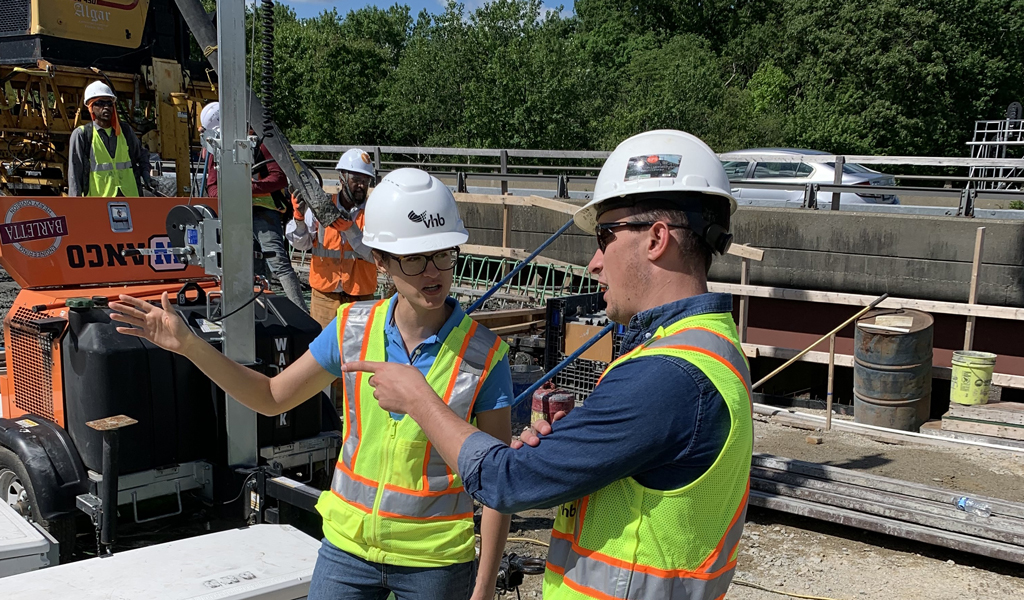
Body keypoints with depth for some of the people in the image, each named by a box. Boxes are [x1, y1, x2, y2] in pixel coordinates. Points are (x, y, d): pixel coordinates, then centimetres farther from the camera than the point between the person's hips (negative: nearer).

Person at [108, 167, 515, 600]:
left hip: (436, 560, -2)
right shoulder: (352, 329, -6)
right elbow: (272, 397, 6)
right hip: (348, 546, 3)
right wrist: (187, 345, -3)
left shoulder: (483, 354, -15)